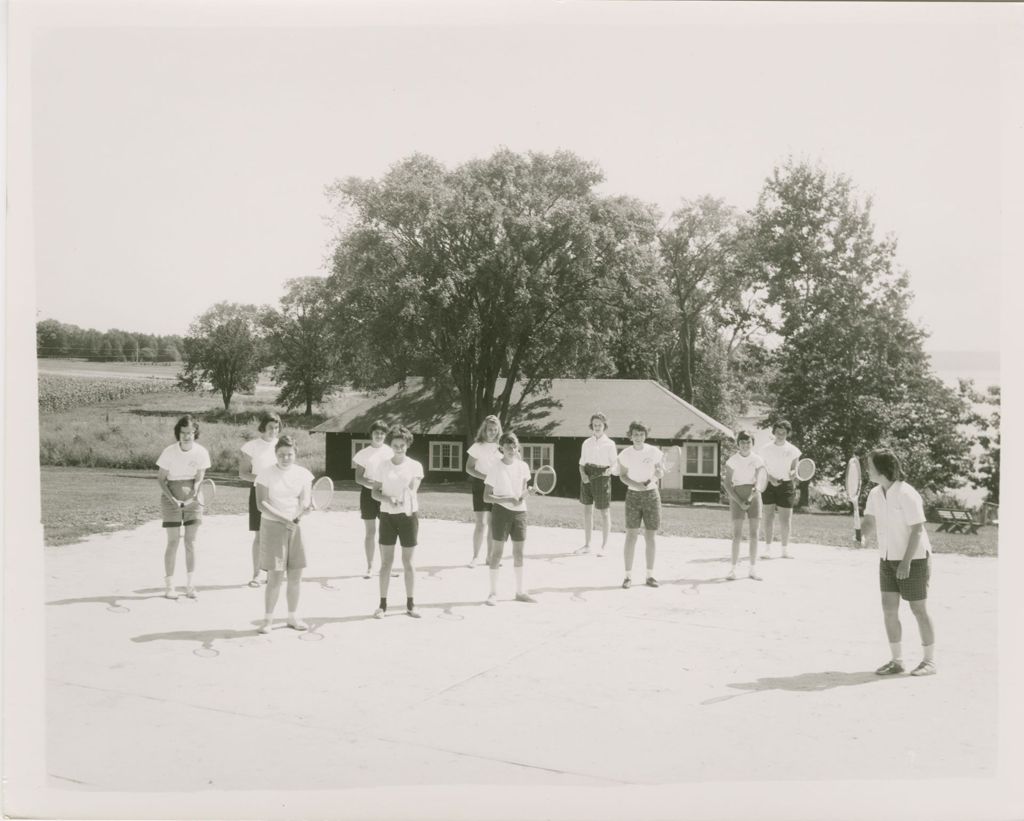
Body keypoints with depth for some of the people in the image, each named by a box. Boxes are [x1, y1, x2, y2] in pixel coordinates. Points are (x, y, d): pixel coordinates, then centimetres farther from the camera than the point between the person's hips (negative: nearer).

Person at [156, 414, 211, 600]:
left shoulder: (201, 452, -9)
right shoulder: (169, 452, -13)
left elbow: (199, 478, -4)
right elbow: (160, 478, -7)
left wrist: (194, 491, -24)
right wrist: (172, 498, -19)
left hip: (192, 499, 2)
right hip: (171, 498, -2)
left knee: (191, 541, 3)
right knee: (173, 541, -2)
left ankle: (190, 586, 10)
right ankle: (169, 586, 8)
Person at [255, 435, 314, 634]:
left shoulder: (303, 474, 4)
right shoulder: (266, 474, -6)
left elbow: (305, 499, -3)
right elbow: (261, 504, -12)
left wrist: (302, 511, -25)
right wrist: (284, 520, -21)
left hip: (296, 527, 4)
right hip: (272, 527, -4)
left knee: (295, 576, 7)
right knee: (275, 576, -6)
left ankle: (293, 617, 22)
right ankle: (267, 619, 7)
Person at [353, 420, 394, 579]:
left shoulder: (389, 452, 5)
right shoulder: (364, 453, 2)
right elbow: (358, 478, -1)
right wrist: (372, 483, -19)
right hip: (368, 493, -1)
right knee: (370, 532, 3)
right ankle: (369, 567, 11)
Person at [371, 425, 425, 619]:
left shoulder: (415, 466, -2)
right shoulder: (382, 466, 2)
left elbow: (413, 489, -16)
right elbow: (375, 492, 3)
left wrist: (406, 499, -38)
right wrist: (388, 499, -17)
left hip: (408, 515, -1)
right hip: (388, 516, 1)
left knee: (408, 562, 7)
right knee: (386, 562, 3)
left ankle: (410, 604, 17)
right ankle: (382, 604, 11)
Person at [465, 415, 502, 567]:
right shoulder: (478, 446, -3)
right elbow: (469, 468, -4)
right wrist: (484, 477, -17)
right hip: (481, 486, -4)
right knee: (481, 523, -9)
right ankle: (475, 556, 1)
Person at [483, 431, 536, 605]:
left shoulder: (523, 466, 3)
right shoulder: (495, 468, -9)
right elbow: (486, 496, -10)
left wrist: (524, 494, -7)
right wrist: (507, 499, -21)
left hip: (519, 512, 4)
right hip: (501, 511, -4)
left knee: (519, 553, 10)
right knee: (497, 552, 0)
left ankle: (520, 592, 21)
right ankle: (493, 593, 9)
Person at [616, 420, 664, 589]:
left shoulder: (654, 451, -3)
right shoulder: (625, 454, -4)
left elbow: (660, 472, 6)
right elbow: (622, 476, 2)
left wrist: (658, 474, -18)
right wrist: (636, 484, -16)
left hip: (652, 494, 1)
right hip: (633, 495, -1)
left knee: (650, 537, 5)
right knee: (631, 535, -5)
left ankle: (650, 575, 15)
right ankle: (628, 576, 1)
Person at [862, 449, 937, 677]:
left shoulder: (907, 495, -18)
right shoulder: (875, 494, 4)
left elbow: (917, 530, -18)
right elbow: (870, 524, 10)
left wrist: (906, 561, -22)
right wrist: (860, 536, -12)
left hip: (913, 560, -7)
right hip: (887, 559, 7)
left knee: (919, 610, 2)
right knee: (889, 610, 4)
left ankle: (929, 662, 14)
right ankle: (896, 661, 13)